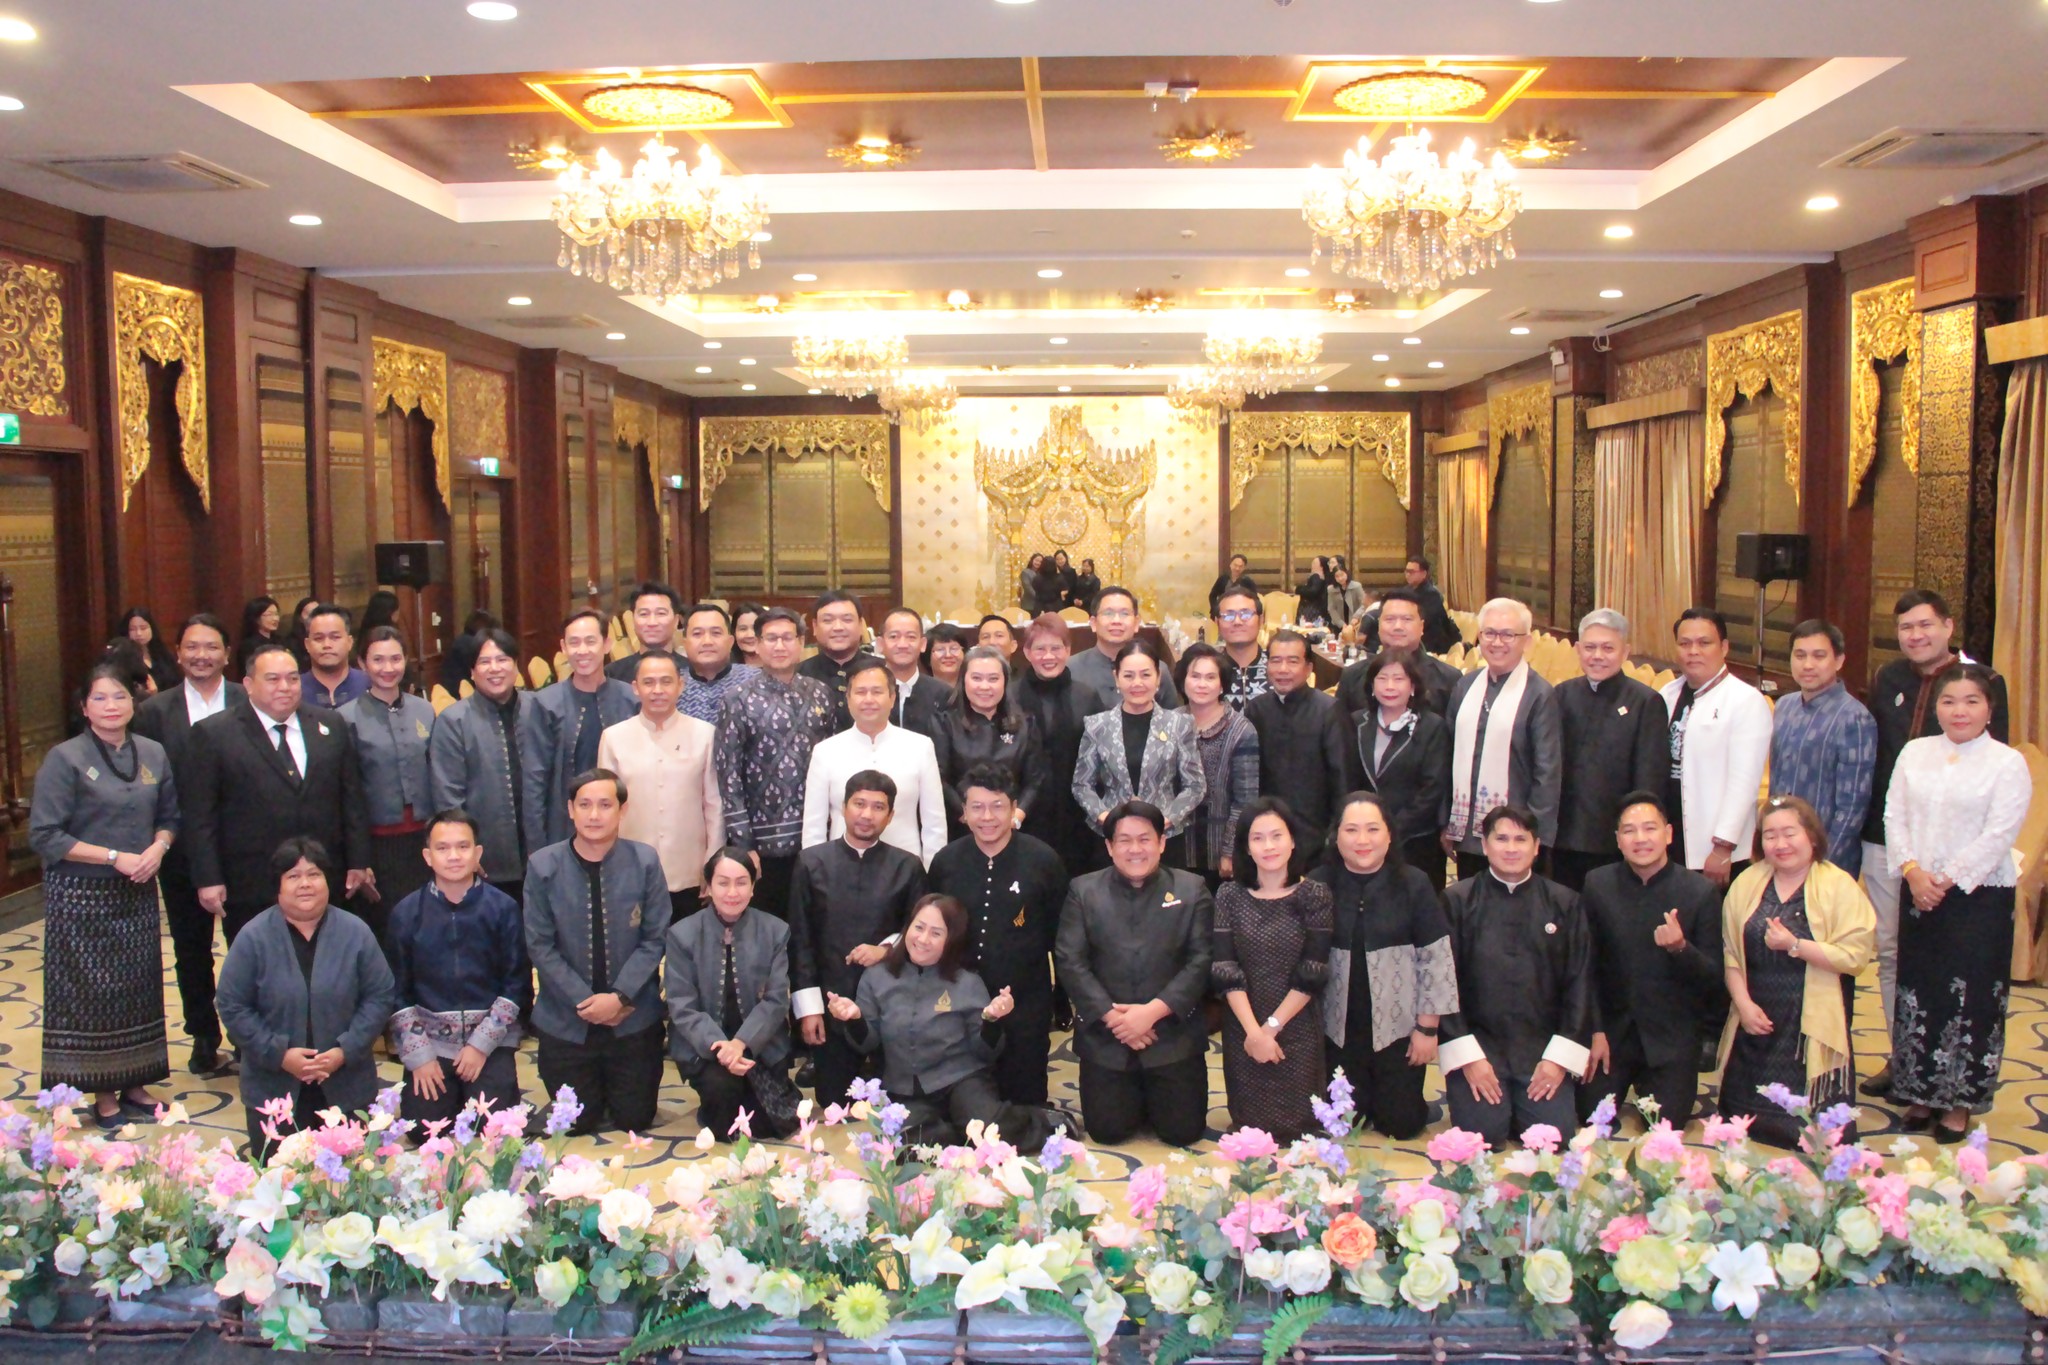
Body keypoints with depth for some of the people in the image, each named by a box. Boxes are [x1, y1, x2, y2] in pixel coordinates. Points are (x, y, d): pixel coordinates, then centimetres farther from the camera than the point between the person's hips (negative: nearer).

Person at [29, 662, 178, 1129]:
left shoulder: (153, 753, 4)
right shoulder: (65, 759, -9)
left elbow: (168, 818, 13)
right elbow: (44, 835, -12)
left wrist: (157, 849, -9)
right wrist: (114, 856, -17)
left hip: (137, 893, 4)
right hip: (82, 896, -4)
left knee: (140, 986, 9)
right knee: (92, 990, 2)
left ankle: (135, 1084, 21)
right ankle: (103, 1093, 14)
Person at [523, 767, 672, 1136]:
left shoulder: (645, 861, -9)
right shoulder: (542, 866, -9)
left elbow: (654, 939, -6)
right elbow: (540, 946, -6)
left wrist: (620, 997, -16)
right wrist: (585, 1002, -12)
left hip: (634, 1017, 0)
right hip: (565, 1020, 0)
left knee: (635, 1120, 9)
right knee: (576, 1124, 9)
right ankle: (592, 1085, 41)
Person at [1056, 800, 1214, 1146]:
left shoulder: (1191, 890, 1)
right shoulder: (1083, 891, 3)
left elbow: (1201, 961, -5)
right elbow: (1070, 961, -3)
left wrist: (1153, 1011, -15)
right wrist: (1111, 1016, -13)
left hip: (1174, 1035, 0)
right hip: (1104, 1037, 0)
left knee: (1183, 1131, -1)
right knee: (1107, 1131, 0)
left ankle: (1154, 1096, 31)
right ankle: (1133, 1098, 33)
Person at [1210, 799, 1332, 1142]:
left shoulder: (1315, 895, -5)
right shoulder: (1230, 895, -2)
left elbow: (1313, 974, -9)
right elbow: (1224, 969, -7)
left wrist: (1272, 1026, -14)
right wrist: (1254, 1031, -16)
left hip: (1297, 1026, -1)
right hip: (1243, 1025, 1)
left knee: (1293, 1124, 0)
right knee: (1251, 1124, 4)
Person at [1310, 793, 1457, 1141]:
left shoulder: (1414, 885, -7)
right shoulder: (1318, 886, -7)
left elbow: (1436, 959, -4)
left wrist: (1428, 1028, -5)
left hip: (1397, 1026, 0)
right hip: (1338, 1028, 1)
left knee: (1400, 1123, 5)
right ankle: (1358, 1099, 41)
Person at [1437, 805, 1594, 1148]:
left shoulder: (1565, 903, 6)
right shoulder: (1458, 901, -1)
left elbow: (1579, 982, 4)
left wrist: (1559, 1058, -5)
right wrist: (1467, 1057, -11)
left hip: (1542, 1047, 2)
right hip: (1477, 1045, -1)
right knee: (1482, 1133, -18)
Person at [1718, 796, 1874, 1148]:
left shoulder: (1839, 886, -6)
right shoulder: (1747, 884, 5)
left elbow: (1856, 954, -14)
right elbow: (1730, 952, 4)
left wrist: (1795, 946, -20)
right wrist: (1744, 1004, -7)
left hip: (1811, 1026, -4)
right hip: (1757, 1022, 4)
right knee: (1739, 1117, 7)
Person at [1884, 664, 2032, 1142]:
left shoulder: (2008, 763, -5)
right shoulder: (1915, 753, 8)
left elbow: (1997, 836, -11)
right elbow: (1894, 816, 4)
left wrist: (1946, 880, -15)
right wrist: (1913, 872, -10)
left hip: (1979, 897, -4)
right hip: (1919, 896, 4)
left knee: (1968, 999, 0)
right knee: (1917, 994, 8)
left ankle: (1958, 1102, 12)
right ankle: (1919, 1094, 20)